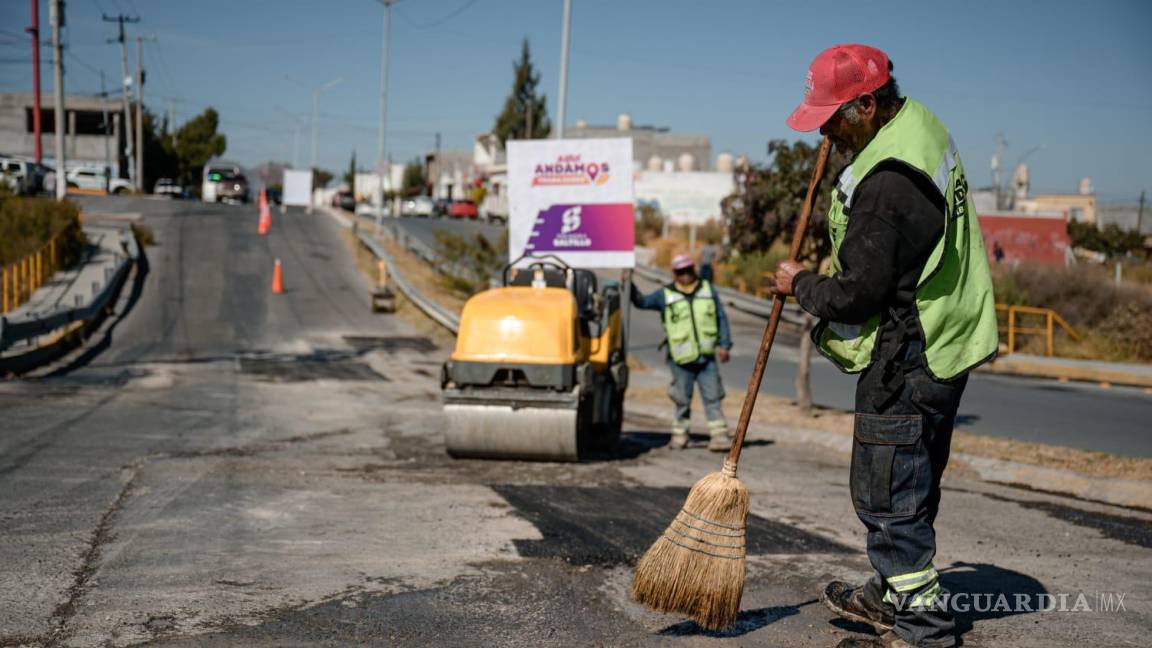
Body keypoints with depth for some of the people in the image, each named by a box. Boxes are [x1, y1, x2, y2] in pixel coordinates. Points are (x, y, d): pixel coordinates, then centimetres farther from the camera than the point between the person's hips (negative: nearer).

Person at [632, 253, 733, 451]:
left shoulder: (708, 289, 8)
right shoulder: (665, 295, 2)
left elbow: (721, 318, 10)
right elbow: (641, 302, -2)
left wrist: (724, 345, 3)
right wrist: (630, 285, -19)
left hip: (707, 357, 2)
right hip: (682, 360, -1)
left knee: (712, 397, 2)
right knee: (683, 400, 7)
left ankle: (718, 435, 5)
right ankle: (679, 435, 20)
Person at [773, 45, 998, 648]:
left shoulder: (886, 185, -26)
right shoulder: (921, 123, 7)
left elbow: (855, 295, -23)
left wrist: (801, 285, -6)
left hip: (906, 359, -11)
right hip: (944, 345, 11)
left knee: (887, 491, -1)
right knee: (910, 485, 20)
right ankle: (891, 593, 36)